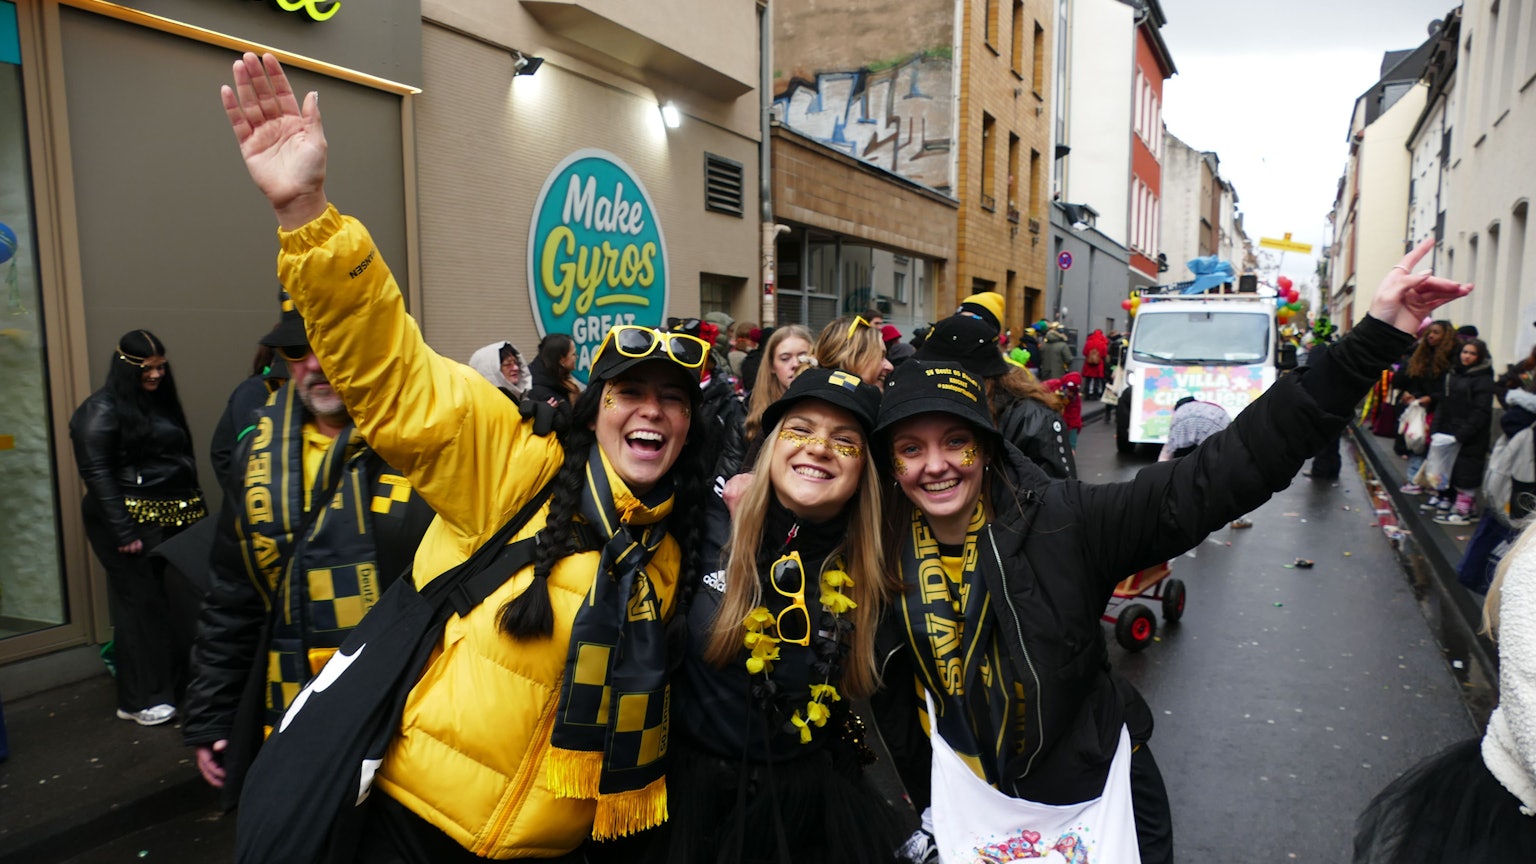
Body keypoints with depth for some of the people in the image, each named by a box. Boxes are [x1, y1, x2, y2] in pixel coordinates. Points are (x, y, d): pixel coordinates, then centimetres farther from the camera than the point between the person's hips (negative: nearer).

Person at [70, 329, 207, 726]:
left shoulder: (162, 403, 15)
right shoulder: (101, 410, -6)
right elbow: (97, 474, -12)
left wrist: (197, 509, 10)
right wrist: (125, 533, -16)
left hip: (174, 520, 6)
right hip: (136, 523, -6)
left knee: (177, 601, 5)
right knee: (141, 604, -1)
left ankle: (174, 682, 18)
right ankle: (140, 699, 11)